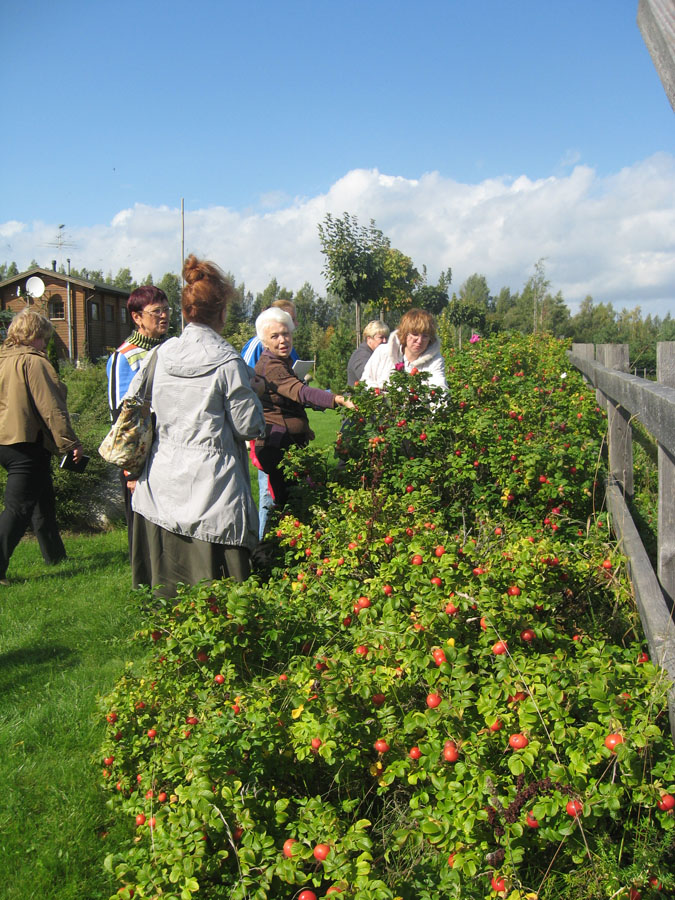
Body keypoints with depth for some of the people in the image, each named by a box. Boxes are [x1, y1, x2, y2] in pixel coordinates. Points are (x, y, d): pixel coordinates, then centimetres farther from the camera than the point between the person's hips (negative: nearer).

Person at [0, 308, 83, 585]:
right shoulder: (34, 362, -14)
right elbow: (51, 408, -18)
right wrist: (71, 443, -14)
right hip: (27, 445, -10)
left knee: (43, 500, 21)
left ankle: (54, 555, 34)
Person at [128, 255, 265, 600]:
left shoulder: (160, 355, 4)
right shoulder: (227, 362, -12)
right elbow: (250, 426, -7)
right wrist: (251, 391, 9)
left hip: (161, 484, 6)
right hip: (210, 485, -6)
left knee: (165, 589, 13)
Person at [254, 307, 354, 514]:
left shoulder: (282, 361, 17)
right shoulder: (271, 366, -18)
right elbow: (300, 392, -35)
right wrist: (338, 400, -46)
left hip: (290, 442, 10)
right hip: (276, 445, -10)